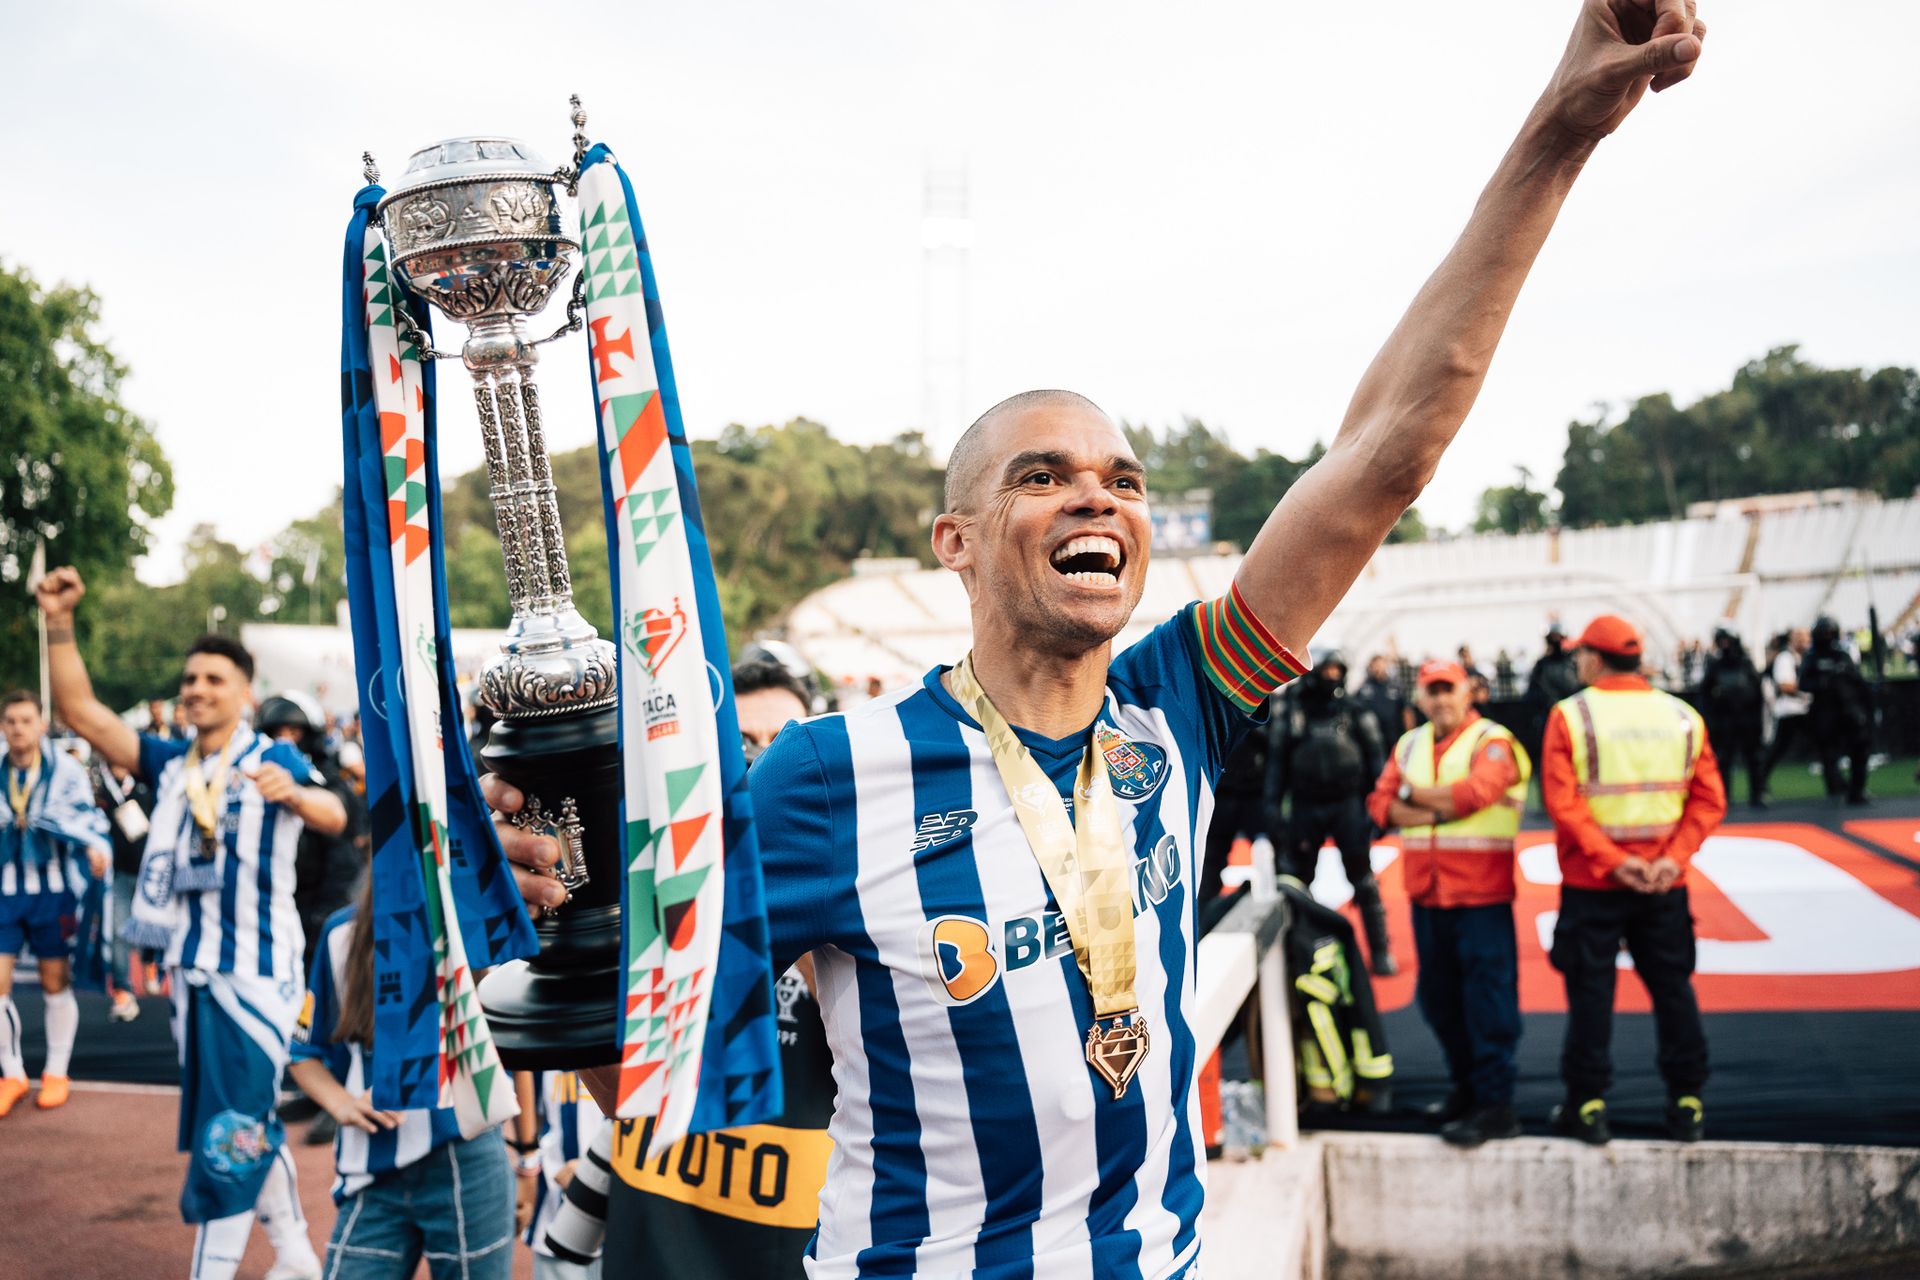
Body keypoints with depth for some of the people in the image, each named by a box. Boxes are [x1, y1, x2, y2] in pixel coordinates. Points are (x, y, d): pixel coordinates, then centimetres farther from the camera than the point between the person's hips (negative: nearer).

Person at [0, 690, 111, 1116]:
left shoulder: (65, 769, -8)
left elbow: (86, 816, -11)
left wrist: (96, 846, -28)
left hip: (53, 888, -2)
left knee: (55, 982, 7)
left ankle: (56, 1073, 22)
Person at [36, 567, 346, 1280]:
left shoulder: (274, 761, -8)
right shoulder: (168, 764, 7)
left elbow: (334, 819, -24)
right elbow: (82, 711, -2)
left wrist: (294, 794, -46)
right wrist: (60, 623, -14)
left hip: (258, 973, -6)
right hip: (191, 972, 6)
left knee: (227, 1145, -6)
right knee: (247, 1129, 18)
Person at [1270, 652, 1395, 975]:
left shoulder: (1353, 711, 2)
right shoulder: (1291, 711, 3)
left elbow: (1375, 757, 4)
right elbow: (1278, 758, 6)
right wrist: (1274, 803, 1)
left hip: (1348, 805, -1)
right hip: (1306, 806, 1)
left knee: (1363, 879, -2)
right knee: (1297, 878, 9)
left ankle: (1380, 951, 6)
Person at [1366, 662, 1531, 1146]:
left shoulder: (1492, 741, -6)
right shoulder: (1409, 745, 13)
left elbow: (1473, 793, -24)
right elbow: (1381, 804, 2)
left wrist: (1415, 794, -8)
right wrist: (1442, 809, -12)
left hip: (1481, 893, -7)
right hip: (1427, 893, 7)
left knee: (1488, 999, -5)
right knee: (1438, 997, 14)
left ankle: (1496, 1104, 1)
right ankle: (1466, 1087, 29)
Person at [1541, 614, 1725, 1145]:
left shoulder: (1570, 716, -7)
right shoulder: (1685, 718, 4)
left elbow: (1561, 801, -15)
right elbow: (1708, 799, -2)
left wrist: (1610, 860, -15)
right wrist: (1674, 857, -8)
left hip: (1592, 883, -3)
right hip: (1665, 885, 3)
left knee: (1591, 991, 4)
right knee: (1672, 988, 12)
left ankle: (1587, 1106, 9)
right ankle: (1687, 1106, 16)